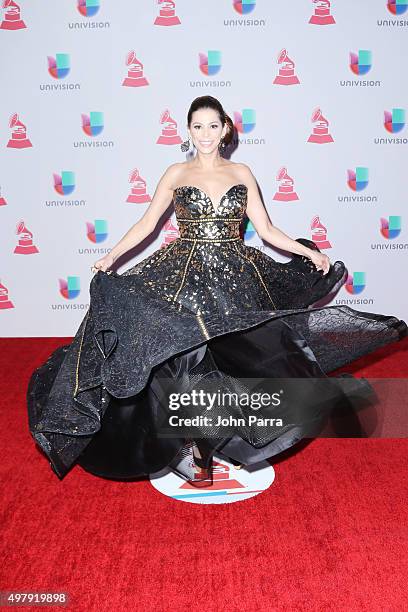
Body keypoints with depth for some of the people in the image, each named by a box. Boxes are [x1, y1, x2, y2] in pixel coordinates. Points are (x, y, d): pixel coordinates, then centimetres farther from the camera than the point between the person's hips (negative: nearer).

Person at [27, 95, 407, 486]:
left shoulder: (242, 173, 8)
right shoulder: (176, 173, 5)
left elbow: (266, 229, 8)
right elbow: (146, 223, 5)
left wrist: (309, 252, 2)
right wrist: (112, 256, -7)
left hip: (237, 277, 2)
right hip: (186, 275, -1)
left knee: (236, 359, 3)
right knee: (187, 359, -6)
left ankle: (228, 436, 25)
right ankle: (190, 445, 11)